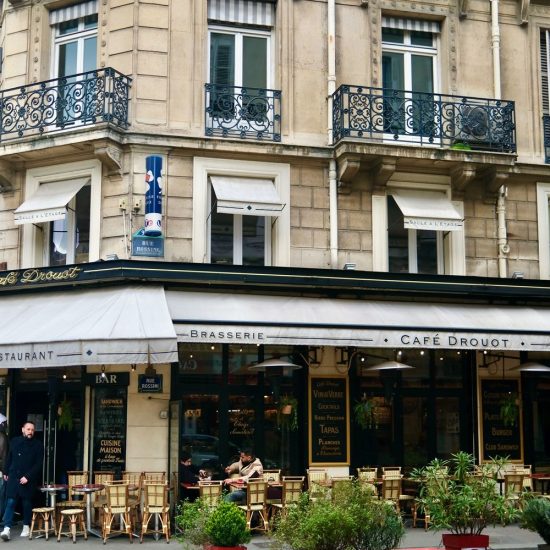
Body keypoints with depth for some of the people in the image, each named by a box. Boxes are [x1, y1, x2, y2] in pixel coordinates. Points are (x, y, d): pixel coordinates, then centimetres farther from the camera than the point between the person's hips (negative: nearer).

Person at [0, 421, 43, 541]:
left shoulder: (37, 445, -2)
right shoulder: (14, 441, 6)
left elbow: (38, 464, -6)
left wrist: (28, 477, -13)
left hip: (28, 480, -1)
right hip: (13, 477, 1)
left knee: (27, 503, 5)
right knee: (11, 502, -6)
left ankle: (26, 527, 19)